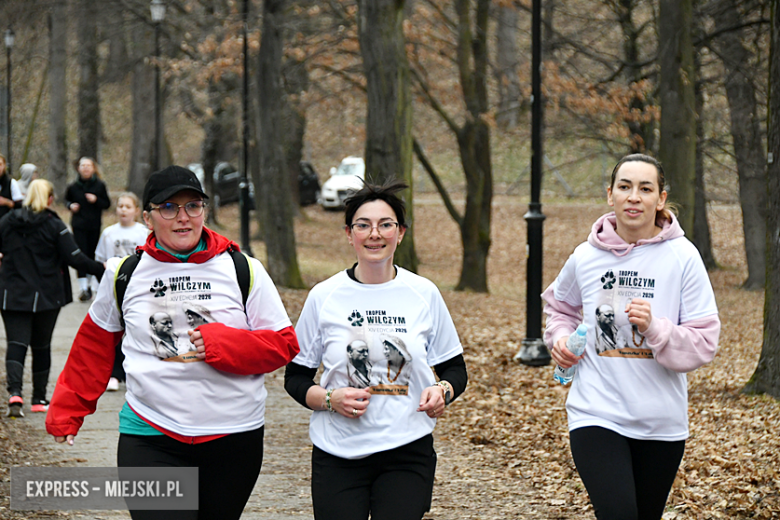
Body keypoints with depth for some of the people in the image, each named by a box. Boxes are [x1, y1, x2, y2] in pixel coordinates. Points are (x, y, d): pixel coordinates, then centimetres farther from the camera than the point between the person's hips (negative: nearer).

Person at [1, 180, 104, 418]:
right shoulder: (54, 226, -8)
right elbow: (75, 258, -11)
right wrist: (101, 269, 0)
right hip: (46, 297, -1)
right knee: (41, 346, 13)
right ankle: (39, 399, 19)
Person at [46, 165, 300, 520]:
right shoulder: (124, 274, 5)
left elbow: (284, 344, 0)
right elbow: (94, 346, 18)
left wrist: (222, 344, -15)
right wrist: (66, 411, 21)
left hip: (233, 437, 1)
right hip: (149, 437, -1)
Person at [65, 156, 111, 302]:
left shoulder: (99, 185, -1)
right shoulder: (74, 186, 1)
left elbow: (107, 204, 3)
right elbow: (67, 199, 18)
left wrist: (96, 200, -14)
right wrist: (71, 205, -4)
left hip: (94, 225, 1)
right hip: (79, 225, -1)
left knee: (91, 254, 7)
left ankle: (89, 285, 22)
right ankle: (83, 288, -14)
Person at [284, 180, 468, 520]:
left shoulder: (424, 294, 4)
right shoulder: (324, 297, 1)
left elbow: (455, 368, 12)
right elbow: (295, 378, 7)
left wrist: (442, 390, -10)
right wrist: (330, 399, -13)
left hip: (407, 453, 0)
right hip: (338, 456, 0)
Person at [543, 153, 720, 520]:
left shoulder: (682, 257, -7)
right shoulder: (586, 258, 0)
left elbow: (704, 343, -9)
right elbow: (560, 306, 22)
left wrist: (655, 328, -24)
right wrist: (560, 337, 3)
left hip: (662, 420, 1)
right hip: (596, 416, -1)